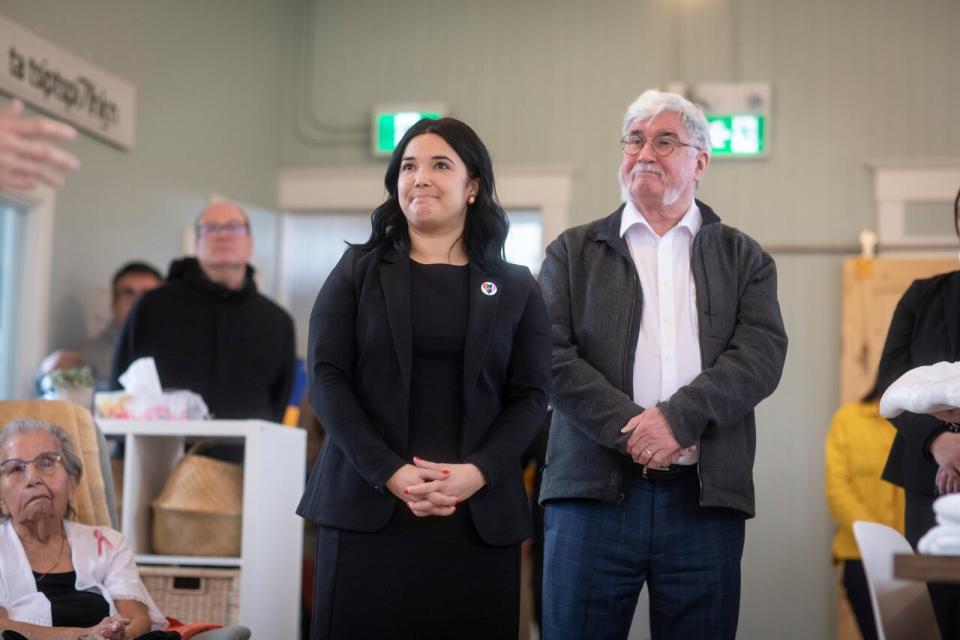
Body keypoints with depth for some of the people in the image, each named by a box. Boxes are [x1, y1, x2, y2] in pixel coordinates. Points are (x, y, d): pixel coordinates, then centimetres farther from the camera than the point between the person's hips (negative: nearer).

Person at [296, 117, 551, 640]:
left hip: (479, 515, 1)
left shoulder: (515, 287, 10)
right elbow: (327, 378, 0)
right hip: (367, 507, 0)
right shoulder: (358, 270, 9)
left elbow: (530, 396, 5)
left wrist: (477, 472, -13)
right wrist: (389, 472, -12)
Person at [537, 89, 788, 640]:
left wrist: (678, 417, -16)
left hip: (707, 496, 1)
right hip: (594, 491, 0)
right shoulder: (573, 252, 12)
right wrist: (628, 427, -13)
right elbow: (552, 356, 0)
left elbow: (763, 353, -1)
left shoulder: (744, 258, 13)